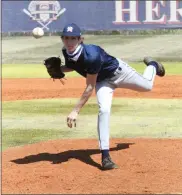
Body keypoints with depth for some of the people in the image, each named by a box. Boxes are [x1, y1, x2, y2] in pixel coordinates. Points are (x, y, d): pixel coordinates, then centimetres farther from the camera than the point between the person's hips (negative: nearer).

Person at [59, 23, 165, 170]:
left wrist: (76, 111, -36)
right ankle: (105, 156, -20)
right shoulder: (67, 52, -23)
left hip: (118, 71, -4)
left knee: (147, 86, 16)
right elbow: (71, 66, 3)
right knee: (104, 110, -20)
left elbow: (90, 87, -35)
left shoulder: (91, 55, -42)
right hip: (102, 80, 4)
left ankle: (152, 65, 54)